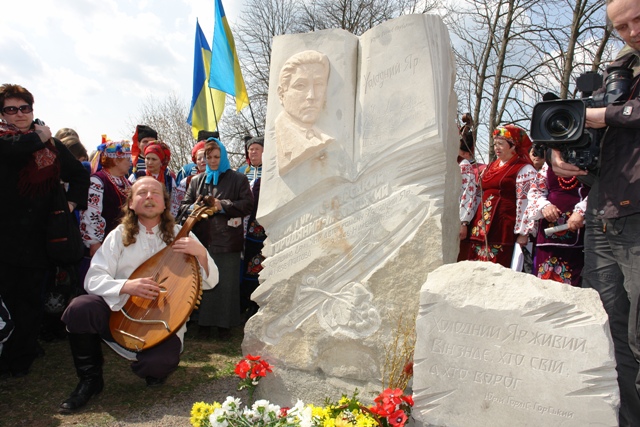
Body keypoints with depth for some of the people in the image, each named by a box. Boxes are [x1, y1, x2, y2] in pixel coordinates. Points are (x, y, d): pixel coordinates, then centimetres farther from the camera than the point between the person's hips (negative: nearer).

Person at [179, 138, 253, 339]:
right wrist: (196, 208, -8)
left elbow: (248, 204, -4)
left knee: (226, 283, 0)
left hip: (227, 240, -3)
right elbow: (184, 205, 14)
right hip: (202, 240, 3)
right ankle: (204, 321, 18)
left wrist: (223, 206, -13)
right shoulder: (197, 180, 17)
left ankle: (225, 323, 12)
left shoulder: (237, 179, 6)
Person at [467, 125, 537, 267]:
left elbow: (524, 201, -12)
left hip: (503, 229, -7)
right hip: (482, 228, 7)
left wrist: (522, 233, -16)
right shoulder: (491, 167, 18)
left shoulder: (524, 169, -5)